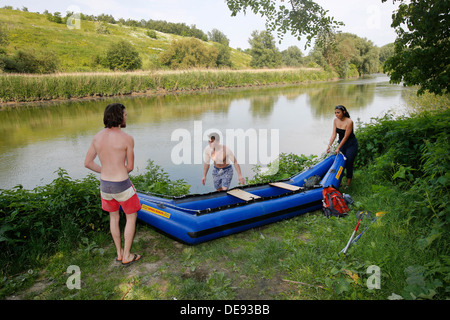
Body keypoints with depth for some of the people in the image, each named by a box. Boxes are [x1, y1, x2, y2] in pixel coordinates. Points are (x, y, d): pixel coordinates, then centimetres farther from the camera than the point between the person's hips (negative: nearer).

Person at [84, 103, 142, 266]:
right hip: (122, 186, -5)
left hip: (104, 185, 6)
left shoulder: (97, 137, -1)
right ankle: (127, 256, 22)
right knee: (131, 217, 15)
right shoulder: (127, 138, -16)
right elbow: (130, 167, -8)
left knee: (114, 217, 24)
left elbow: (87, 163, 5)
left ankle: (119, 253, 35)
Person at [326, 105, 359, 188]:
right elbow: (334, 134, -7)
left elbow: (346, 137, -22)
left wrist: (338, 148, -21)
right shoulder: (335, 120, -6)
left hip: (351, 144, -5)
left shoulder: (349, 122, -24)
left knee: (348, 163, -4)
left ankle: (348, 182, 9)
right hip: (341, 142, 6)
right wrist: (329, 146, -17)